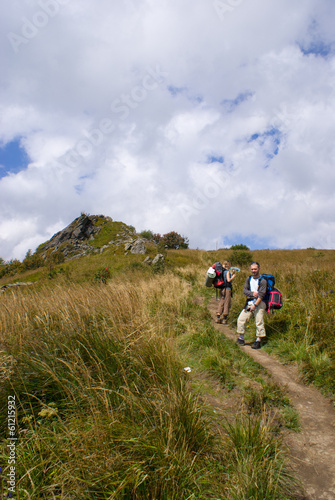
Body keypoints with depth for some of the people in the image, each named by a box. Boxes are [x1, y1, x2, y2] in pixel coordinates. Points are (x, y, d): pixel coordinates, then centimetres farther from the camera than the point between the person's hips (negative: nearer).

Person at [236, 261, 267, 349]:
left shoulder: (262, 280, -8)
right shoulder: (249, 279, 11)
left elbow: (261, 295, -14)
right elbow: (244, 290, 3)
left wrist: (255, 305, -18)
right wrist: (252, 293, -16)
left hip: (259, 303, -5)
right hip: (249, 302, 6)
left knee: (259, 322, -6)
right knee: (241, 319, 0)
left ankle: (258, 341, 5)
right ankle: (241, 337, 14)